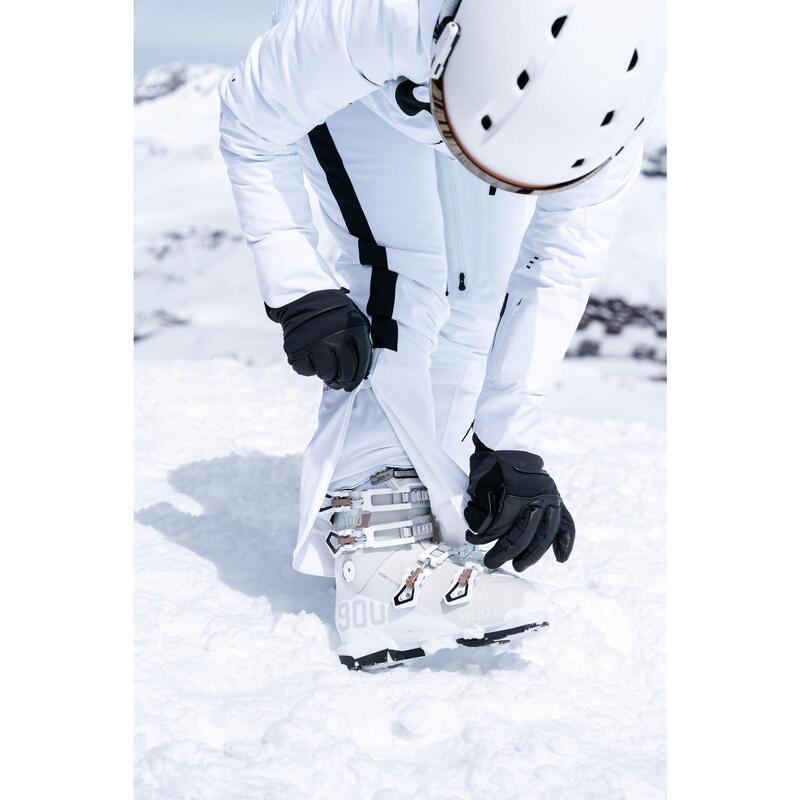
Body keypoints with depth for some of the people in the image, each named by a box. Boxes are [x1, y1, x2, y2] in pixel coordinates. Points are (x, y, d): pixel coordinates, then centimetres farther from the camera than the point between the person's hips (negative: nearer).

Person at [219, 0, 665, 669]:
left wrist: (509, 438, -24)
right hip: (359, 93, -3)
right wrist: (299, 290, -33)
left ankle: (422, 494, 10)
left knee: (483, 287, -7)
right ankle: (378, 543, -18)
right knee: (407, 271, -21)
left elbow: (565, 263, -24)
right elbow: (253, 128, -26)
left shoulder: (609, 72, -36)